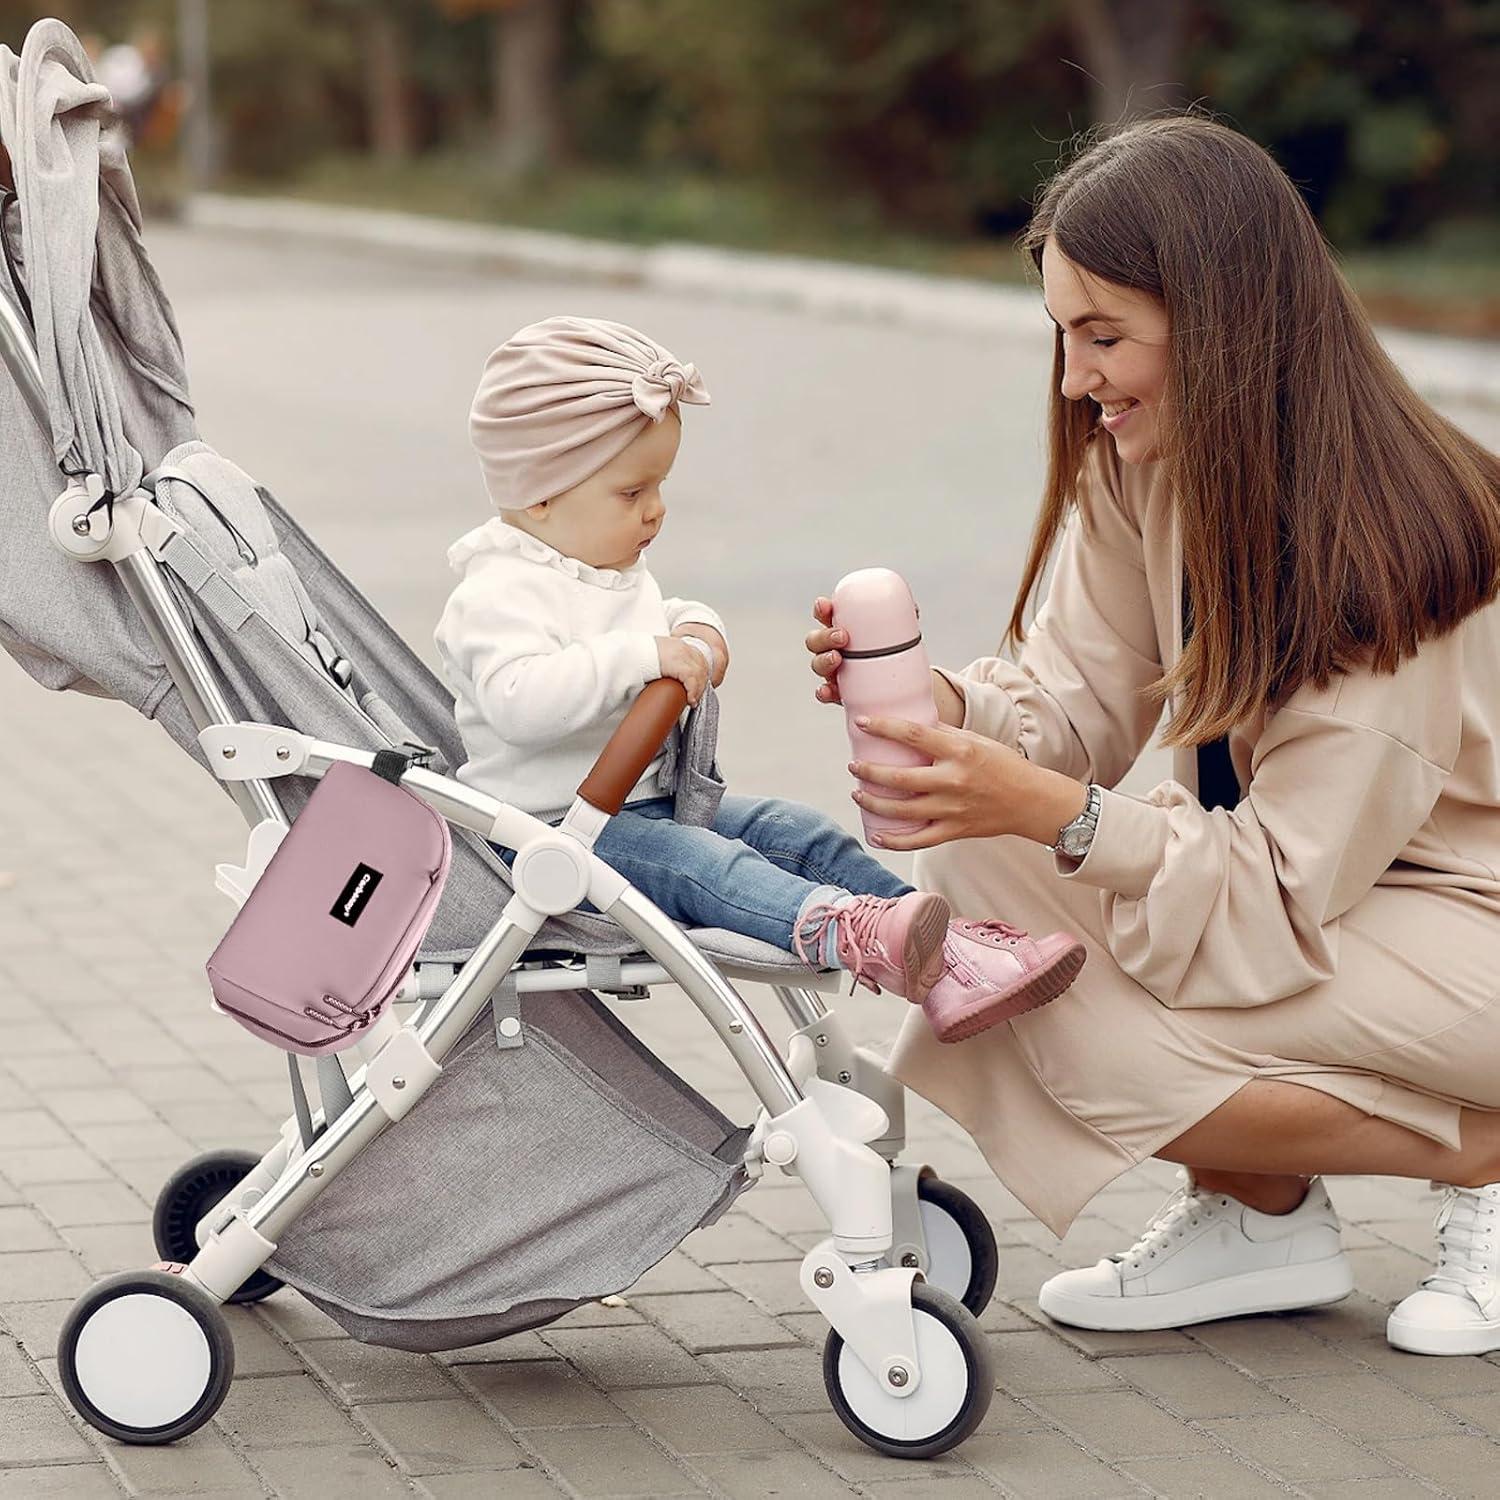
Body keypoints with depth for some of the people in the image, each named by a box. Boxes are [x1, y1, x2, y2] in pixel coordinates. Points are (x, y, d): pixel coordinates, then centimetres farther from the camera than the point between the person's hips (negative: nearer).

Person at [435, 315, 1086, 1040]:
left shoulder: (618, 576, 16)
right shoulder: (499, 595, -16)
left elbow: (659, 619, 36)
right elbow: (520, 699, -34)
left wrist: (696, 633, 11)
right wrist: (641, 657, -33)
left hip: (651, 803, 10)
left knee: (798, 832, -4)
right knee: (702, 864, -32)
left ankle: (945, 949, -15)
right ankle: (842, 930, -57)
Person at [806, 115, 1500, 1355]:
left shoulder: (1379, 544, -28)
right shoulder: (1145, 463, -5)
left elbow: (1289, 891, -27)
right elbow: (1080, 697, -1)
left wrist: (1056, 813, -37)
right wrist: (947, 707, -22)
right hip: (1302, 873, 8)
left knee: (1093, 1038, -25)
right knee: (979, 861, -10)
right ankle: (1259, 1220, 2)